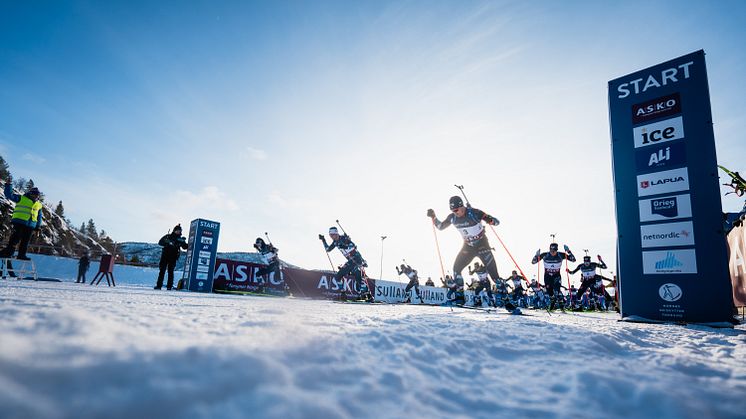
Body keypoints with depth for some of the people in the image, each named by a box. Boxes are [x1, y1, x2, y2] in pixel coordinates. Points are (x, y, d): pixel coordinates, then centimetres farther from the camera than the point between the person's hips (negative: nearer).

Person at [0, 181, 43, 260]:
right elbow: (9, 195, -1)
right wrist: (8, 185, -13)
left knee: (25, 241, 5)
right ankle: (8, 252, -6)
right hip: (19, 222, -5)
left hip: (30, 225, 5)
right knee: (16, 238, -11)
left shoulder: (39, 205, 19)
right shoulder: (21, 198, 7)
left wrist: (38, 226, 16)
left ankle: (22, 254, 10)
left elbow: (39, 217, 23)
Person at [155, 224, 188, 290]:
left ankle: (169, 286, 3)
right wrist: (167, 243, -17)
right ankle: (159, 285, 5)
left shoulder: (180, 239, 9)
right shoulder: (168, 236, 7)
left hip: (173, 257, 0)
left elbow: (185, 247, 8)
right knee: (162, 271, 1)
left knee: (170, 271, 0)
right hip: (165, 255, 0)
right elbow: (160, 242, 0)